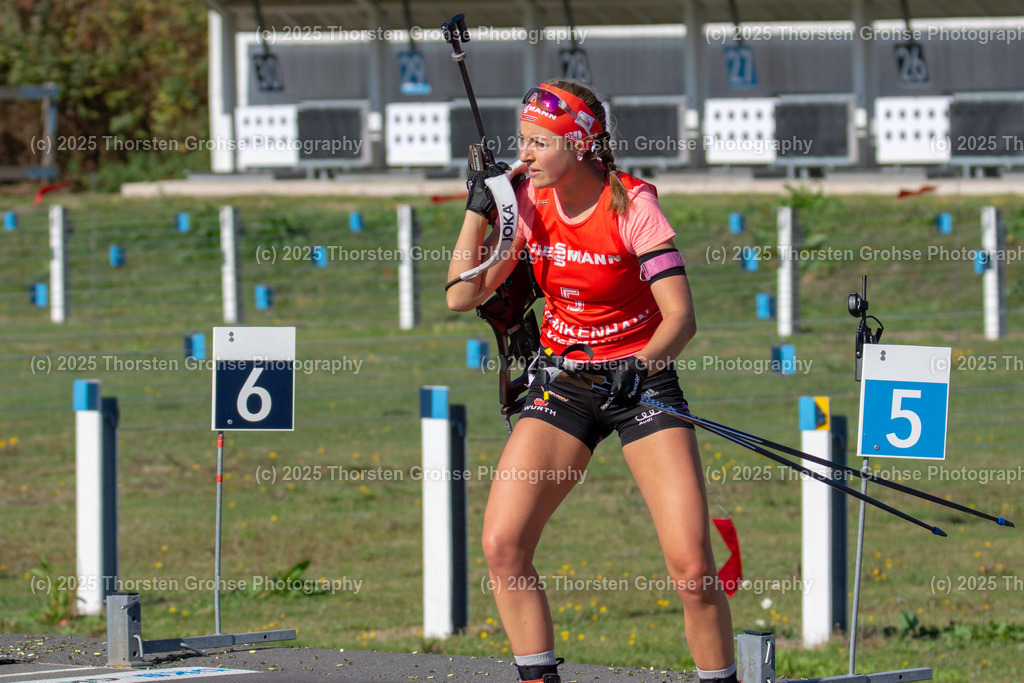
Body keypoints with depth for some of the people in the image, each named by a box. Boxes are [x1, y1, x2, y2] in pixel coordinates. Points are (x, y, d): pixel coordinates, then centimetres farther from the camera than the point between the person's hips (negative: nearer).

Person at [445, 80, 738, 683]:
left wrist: (641, 366, -42)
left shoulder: (633, 204, -17)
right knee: (502, 546, -12)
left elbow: (680, 316, -23)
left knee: (693, 570, -16)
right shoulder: (530, 200, -4)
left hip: (640, 378, -4)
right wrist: (478, 209, -11)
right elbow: (463, 297, -3)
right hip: (562, 379, 4)